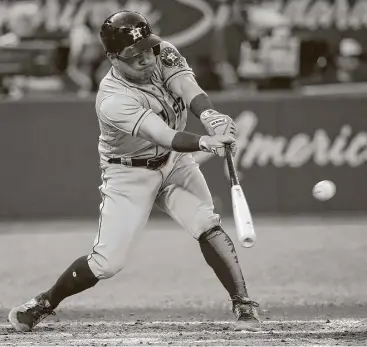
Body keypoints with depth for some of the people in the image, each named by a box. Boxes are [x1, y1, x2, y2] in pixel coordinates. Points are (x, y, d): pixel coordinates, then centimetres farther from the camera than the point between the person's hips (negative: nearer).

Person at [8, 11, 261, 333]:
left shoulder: (162, 53, -14)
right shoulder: (113, 100, -32)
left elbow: (186, 85, -31)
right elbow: (166, 136, -43)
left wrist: (209, 114, -53)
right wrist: (205, 142, -61)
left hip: (175, 161, 4)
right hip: (130, 174, -4)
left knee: (208, 226, -18)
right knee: (107, 262, -5)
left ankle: (244, 305, -12)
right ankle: (44, 303, 17)